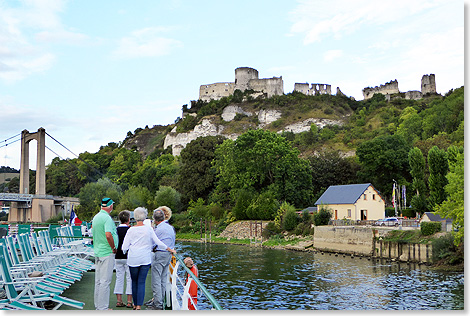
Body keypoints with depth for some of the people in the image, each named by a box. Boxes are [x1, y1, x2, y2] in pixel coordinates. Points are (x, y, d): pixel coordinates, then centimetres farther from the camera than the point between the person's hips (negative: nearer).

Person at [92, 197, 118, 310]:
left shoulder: (96, 217, 12)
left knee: (98, 281, 14)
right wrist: (113, 248, -15)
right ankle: (103, 307, 0)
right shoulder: (107, 218, -17)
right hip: (107, 253, -9)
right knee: (105, 281, -4)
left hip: (97, 252, 9)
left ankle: (97, 305, 22)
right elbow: (108, 235, -29)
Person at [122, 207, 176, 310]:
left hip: (133, 259, 0)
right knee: (141, 282, 1)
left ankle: (135, 304, 20)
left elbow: (124, 247, -2)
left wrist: (125, 252, 21)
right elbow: (158, 242, 2)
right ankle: (139, 306, -6)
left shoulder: (131, 230, -2)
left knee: (134, 282, 12)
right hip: (145, 259, 0)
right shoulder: (148, 229, -1)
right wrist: (170, 249, 13)